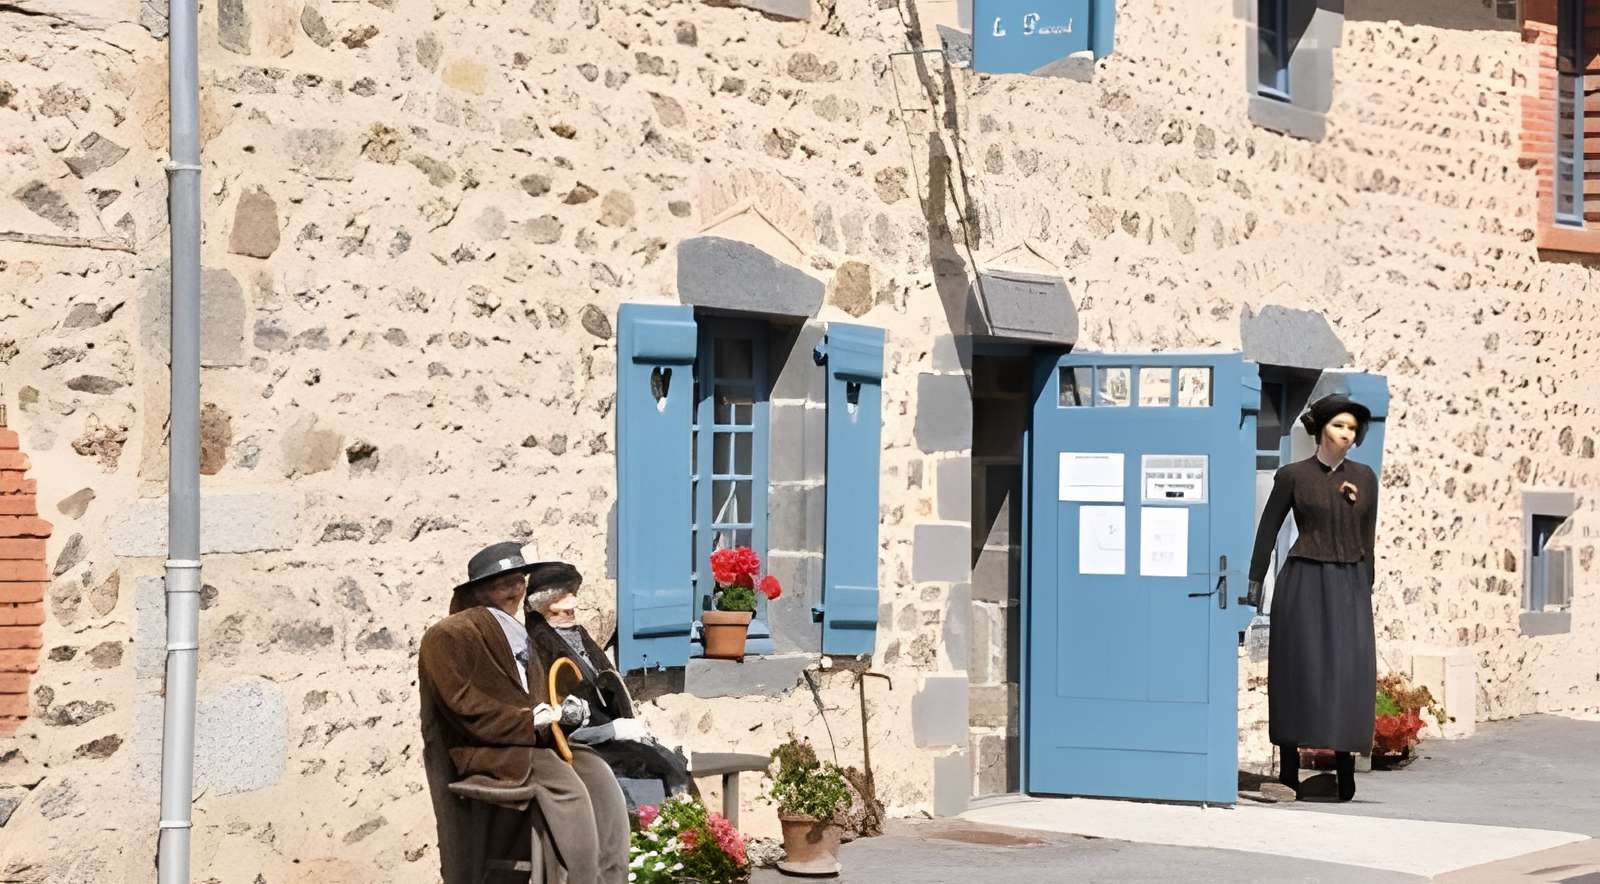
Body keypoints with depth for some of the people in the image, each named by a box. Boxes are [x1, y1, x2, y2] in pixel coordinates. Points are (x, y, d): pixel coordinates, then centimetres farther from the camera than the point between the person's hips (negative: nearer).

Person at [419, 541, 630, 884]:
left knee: (600, 775, -17)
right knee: (567, 785, -30)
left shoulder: (517, 633, 25)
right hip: (485, 753, -8)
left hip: (532, 742, 8)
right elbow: (463, 707, -12)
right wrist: (530, 721, -14)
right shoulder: (449, 636, -3)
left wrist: (561, 711, 4)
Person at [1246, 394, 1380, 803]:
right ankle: (1289, 771, 2)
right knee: (1299, 669, -3)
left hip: (1349, 585, 3)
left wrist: (1366, 589, 11)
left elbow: (1368, 538, 13)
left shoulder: (1364, 477, 9)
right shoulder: (1293, 476, 0)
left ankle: (1345, 767, -1)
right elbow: (1268, 531, 3)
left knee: (1350, 670, -5)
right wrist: (1255, 586, -1)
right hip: (1304, 582, -3)